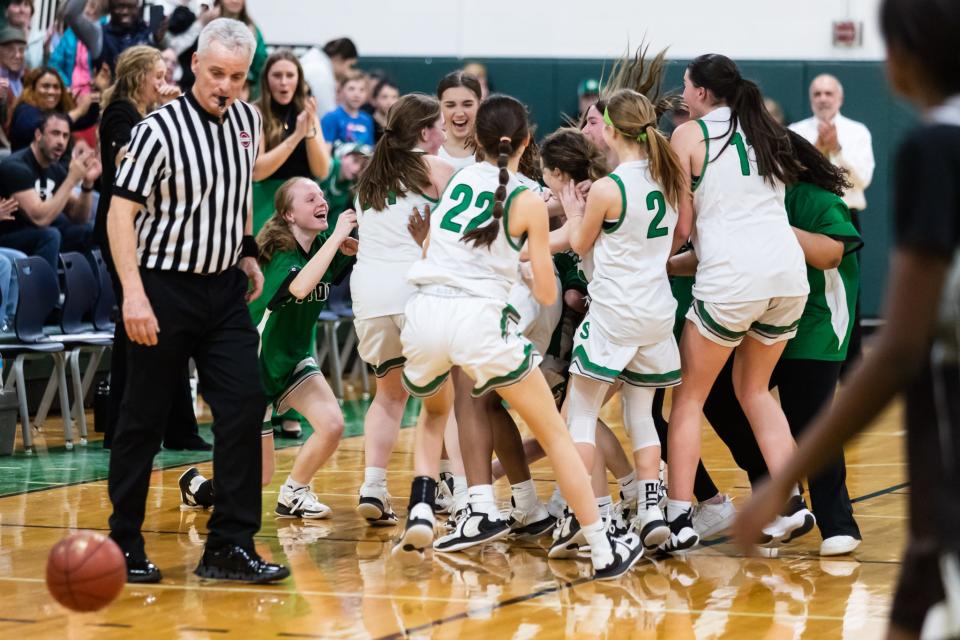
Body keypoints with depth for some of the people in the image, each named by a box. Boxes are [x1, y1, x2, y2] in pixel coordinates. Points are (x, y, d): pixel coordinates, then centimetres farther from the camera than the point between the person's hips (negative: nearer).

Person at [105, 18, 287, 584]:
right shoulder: (160, 130, -15)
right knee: (144, 419, 2)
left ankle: (230, 546, 0)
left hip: (224, 288, 6)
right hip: (165, 288, -5)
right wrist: (133, 294, -23)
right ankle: (125, 544, 14)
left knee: (245, 405, -4)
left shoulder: (247, 121, 5)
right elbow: (122, 210, -16)